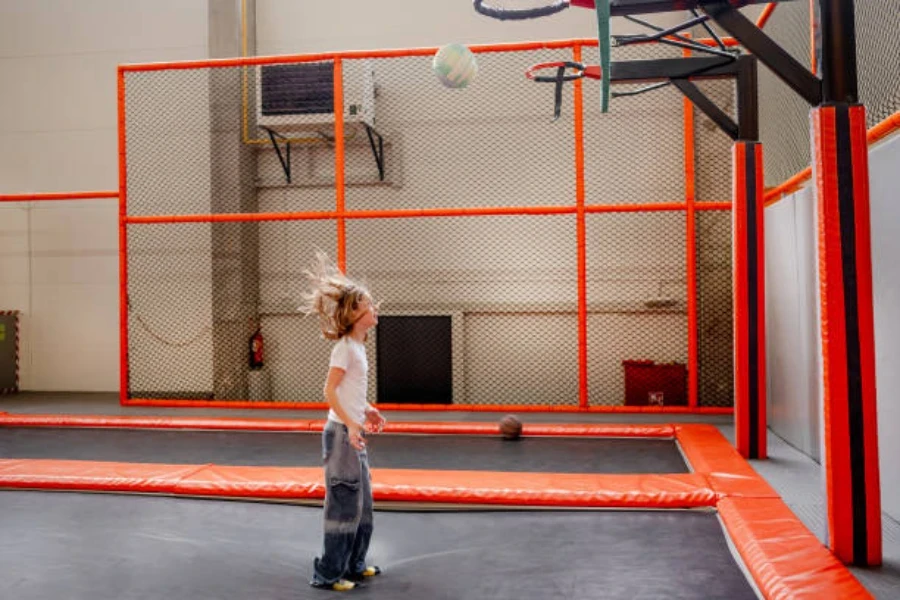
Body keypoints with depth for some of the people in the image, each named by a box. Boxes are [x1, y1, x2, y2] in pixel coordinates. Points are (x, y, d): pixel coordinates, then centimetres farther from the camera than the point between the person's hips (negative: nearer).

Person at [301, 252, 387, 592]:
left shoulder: (357, 345, 11)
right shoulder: (345, 347, -15)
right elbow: (329, 392, -21)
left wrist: (367, 411, 17)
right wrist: (351, 424, -26)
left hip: (354, 431, 9)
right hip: (342, 433, -9)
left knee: (362, 503, 17)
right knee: (344, 503, -3)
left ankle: (354, 565, 29)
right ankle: (328, 574, 9)